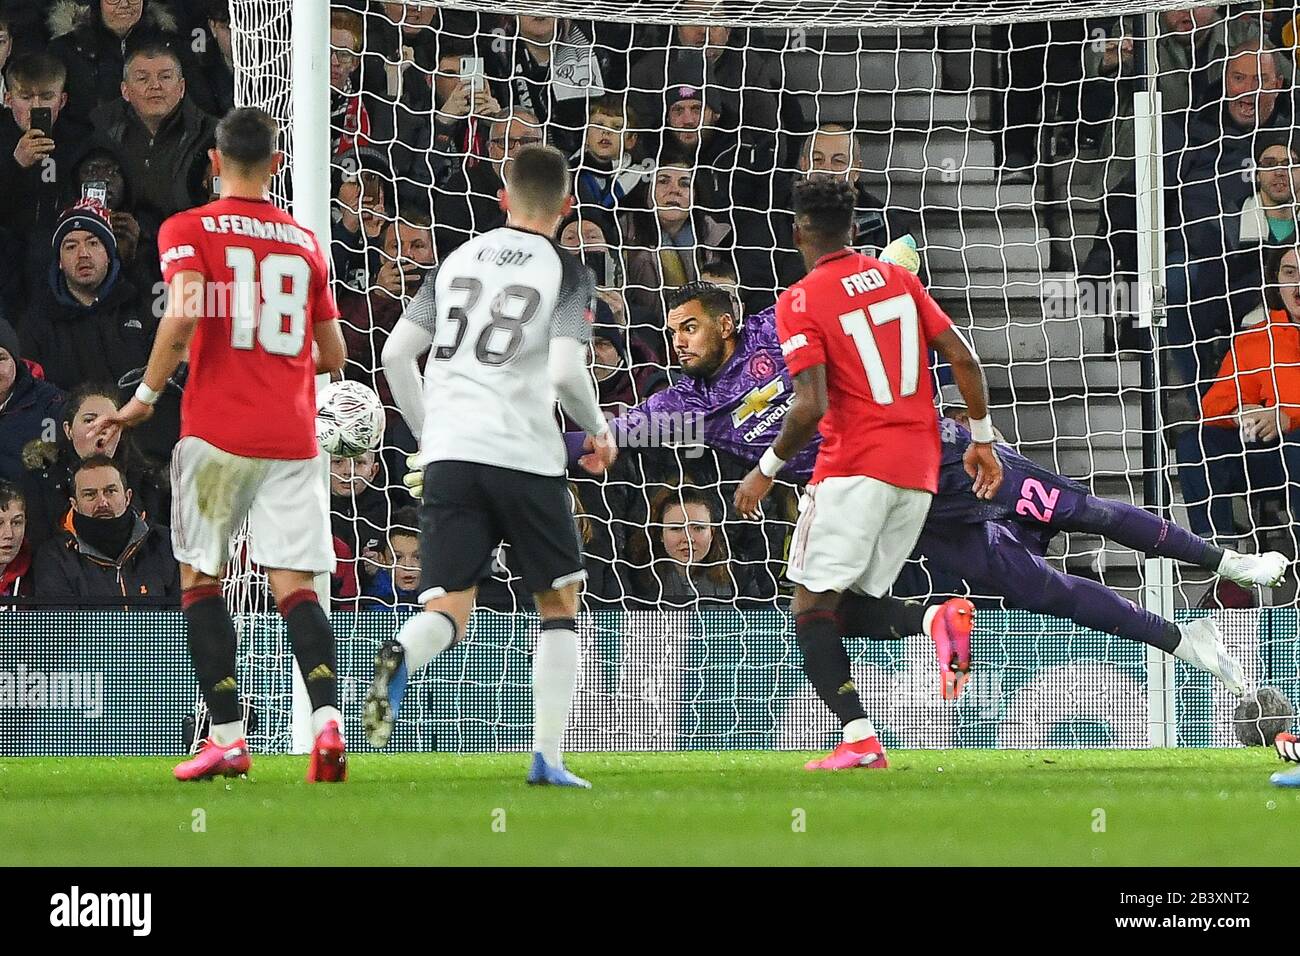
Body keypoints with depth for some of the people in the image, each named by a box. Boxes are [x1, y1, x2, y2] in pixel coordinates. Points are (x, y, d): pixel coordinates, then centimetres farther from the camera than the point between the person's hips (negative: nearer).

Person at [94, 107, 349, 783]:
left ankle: (228, 736, 2)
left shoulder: (188, 231, 1)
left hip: (218, 430, -3)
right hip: (293, 436, 3)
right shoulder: (305, 243, 13)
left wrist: (146, 395, -8)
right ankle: (327, 717, -22)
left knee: (199, 576, 9)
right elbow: (334, 357, 17)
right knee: (294, 587, 0)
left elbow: (185, 311, -18)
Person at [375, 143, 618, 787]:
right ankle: (546, 758, 5)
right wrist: (598, 430, 6)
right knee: (558, 605, 14)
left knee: (448, 609, 1)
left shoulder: (458, 260, 15)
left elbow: (395, 354, 14)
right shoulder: (566, 273, 1)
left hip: (448, 453, 3)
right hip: (525, 456, -3)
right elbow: (565, 372, -12)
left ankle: (400, 659, -35)